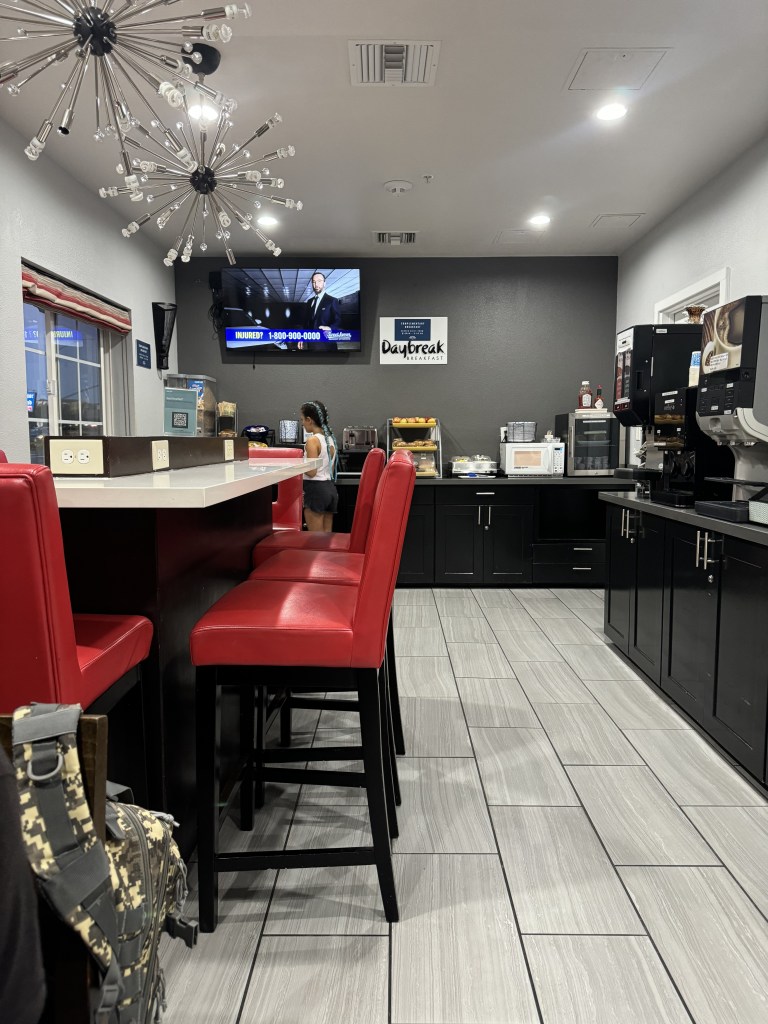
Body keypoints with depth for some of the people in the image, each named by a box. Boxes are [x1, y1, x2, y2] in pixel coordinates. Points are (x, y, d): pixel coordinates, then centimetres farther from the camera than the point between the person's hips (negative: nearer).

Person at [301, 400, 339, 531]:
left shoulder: (312, 440, -14)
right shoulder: (330, 438, 10)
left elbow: (311, 472, -18)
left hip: (315, 488, -8)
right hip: (330, 488, 8)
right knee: (327, 535, 12)